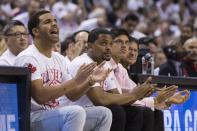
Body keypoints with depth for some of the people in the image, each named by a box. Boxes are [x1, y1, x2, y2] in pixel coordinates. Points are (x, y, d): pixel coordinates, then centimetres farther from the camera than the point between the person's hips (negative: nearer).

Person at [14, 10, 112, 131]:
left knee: (103, 113, 1)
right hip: (34, 118, -9)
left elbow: (72, 95, 18)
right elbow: (40, 96, -23)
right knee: (76, 111, -32)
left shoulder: (59, 58, 15)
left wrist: (90, 81, -1)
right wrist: (76, 80, -23)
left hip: (59, 115, 9)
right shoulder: (27, 58, -12)